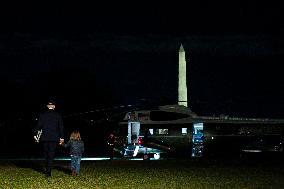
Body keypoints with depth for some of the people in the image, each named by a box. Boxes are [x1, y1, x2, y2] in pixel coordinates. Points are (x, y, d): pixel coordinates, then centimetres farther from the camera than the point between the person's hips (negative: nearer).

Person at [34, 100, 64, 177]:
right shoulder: (57, 115, 1)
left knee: (46, 153, 16)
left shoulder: (42, 115, 1)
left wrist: (36, 135, 6)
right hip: (54, 138, -1)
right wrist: (61, 137, 8)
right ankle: (48, 171, -9)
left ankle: (47, 169, 23)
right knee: (51, 154, -1)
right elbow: (61, 127, 2)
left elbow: (38, 126, 0)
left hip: (44, 137, 1)